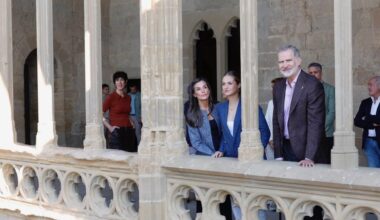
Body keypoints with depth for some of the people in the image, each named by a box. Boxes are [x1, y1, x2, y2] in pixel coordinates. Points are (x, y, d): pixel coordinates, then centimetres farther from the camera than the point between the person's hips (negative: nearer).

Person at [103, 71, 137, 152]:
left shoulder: (128, 97, 12)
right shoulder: (111, 97, -5)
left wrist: (131, 123, 11)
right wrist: (109, 127, -10)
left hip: (129, 132, 6)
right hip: (117, 133, -6)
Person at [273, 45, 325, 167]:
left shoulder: (313, 85, -14)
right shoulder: (278, 87, 7)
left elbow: (315, 123, -18)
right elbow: (277, 122, 10)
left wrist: (309, 158, -24)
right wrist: (278, 155, 3)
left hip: (304, 150, -5)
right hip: (285, 148, 5)